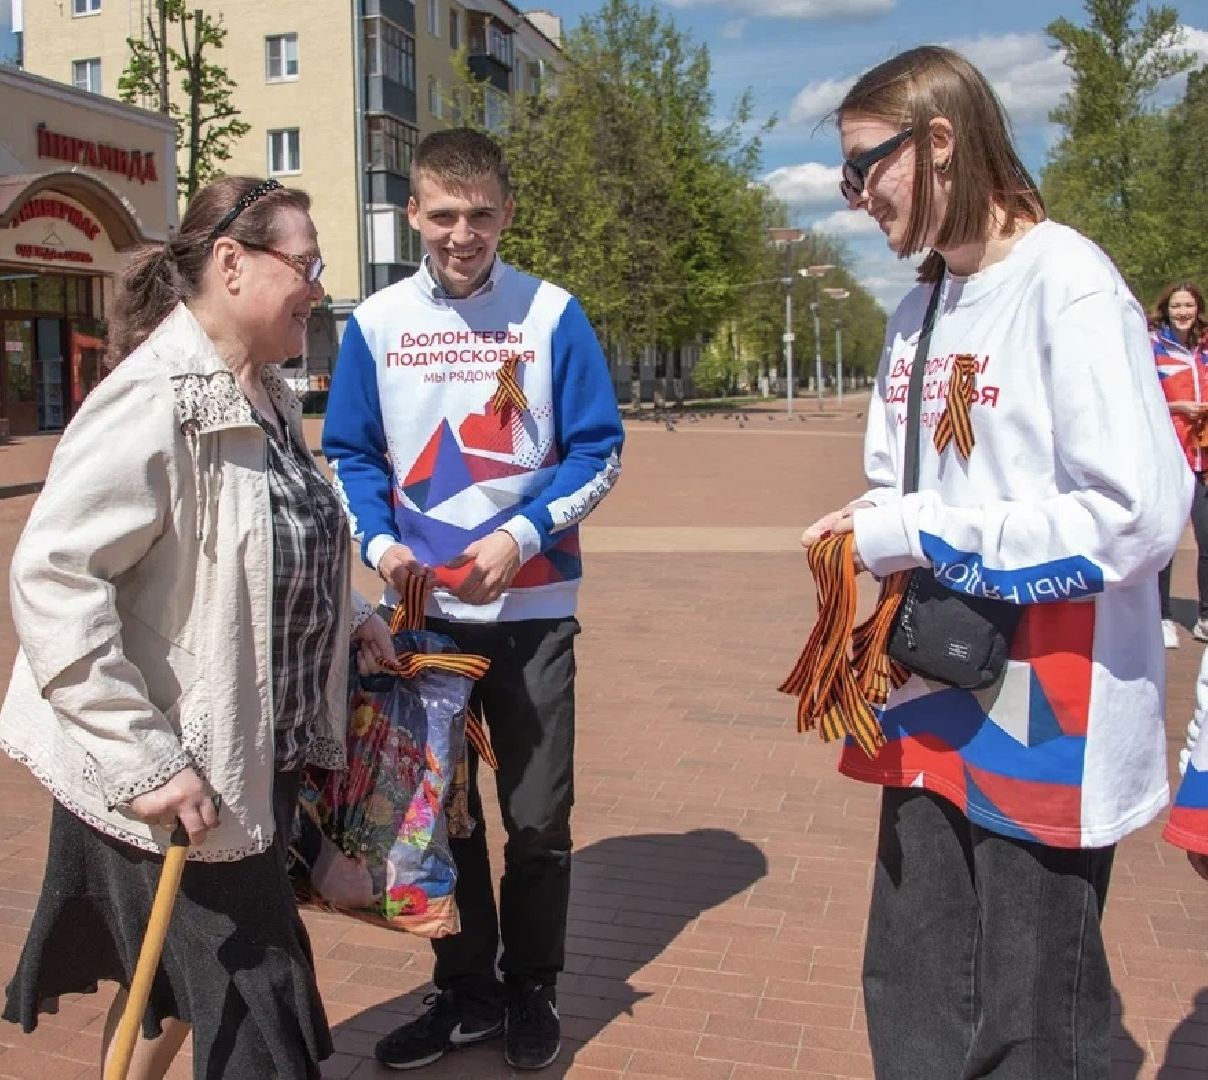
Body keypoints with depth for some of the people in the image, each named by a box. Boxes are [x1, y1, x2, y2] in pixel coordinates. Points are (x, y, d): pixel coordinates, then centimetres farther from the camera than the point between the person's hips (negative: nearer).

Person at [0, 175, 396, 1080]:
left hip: (260, 758, 9)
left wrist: (349, 616, 6)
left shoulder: (267, 394, 6)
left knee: (182, 986, 25)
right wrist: (142, 762, -27)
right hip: (174, 785, -8)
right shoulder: (158, 398, -23)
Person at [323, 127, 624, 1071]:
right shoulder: (376, 323, 3)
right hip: (422, 610, 3)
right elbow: (352, 456, 7)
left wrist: (518, 538, -17)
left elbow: (598, 451, -4)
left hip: (531, 605, -2)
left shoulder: (551, 315, -5)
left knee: (538, 816, 7)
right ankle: (465, 991, 31)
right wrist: (380, 543, -11)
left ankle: (532, 990, 29)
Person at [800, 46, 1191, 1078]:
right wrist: (873, 530, -3)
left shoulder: (1068, 282, -13)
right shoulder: (917, 311, 12)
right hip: (936, 709, 8)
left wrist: (920, 537, -17)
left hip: (1050, 722, -7)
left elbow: (1139, 513, -21)